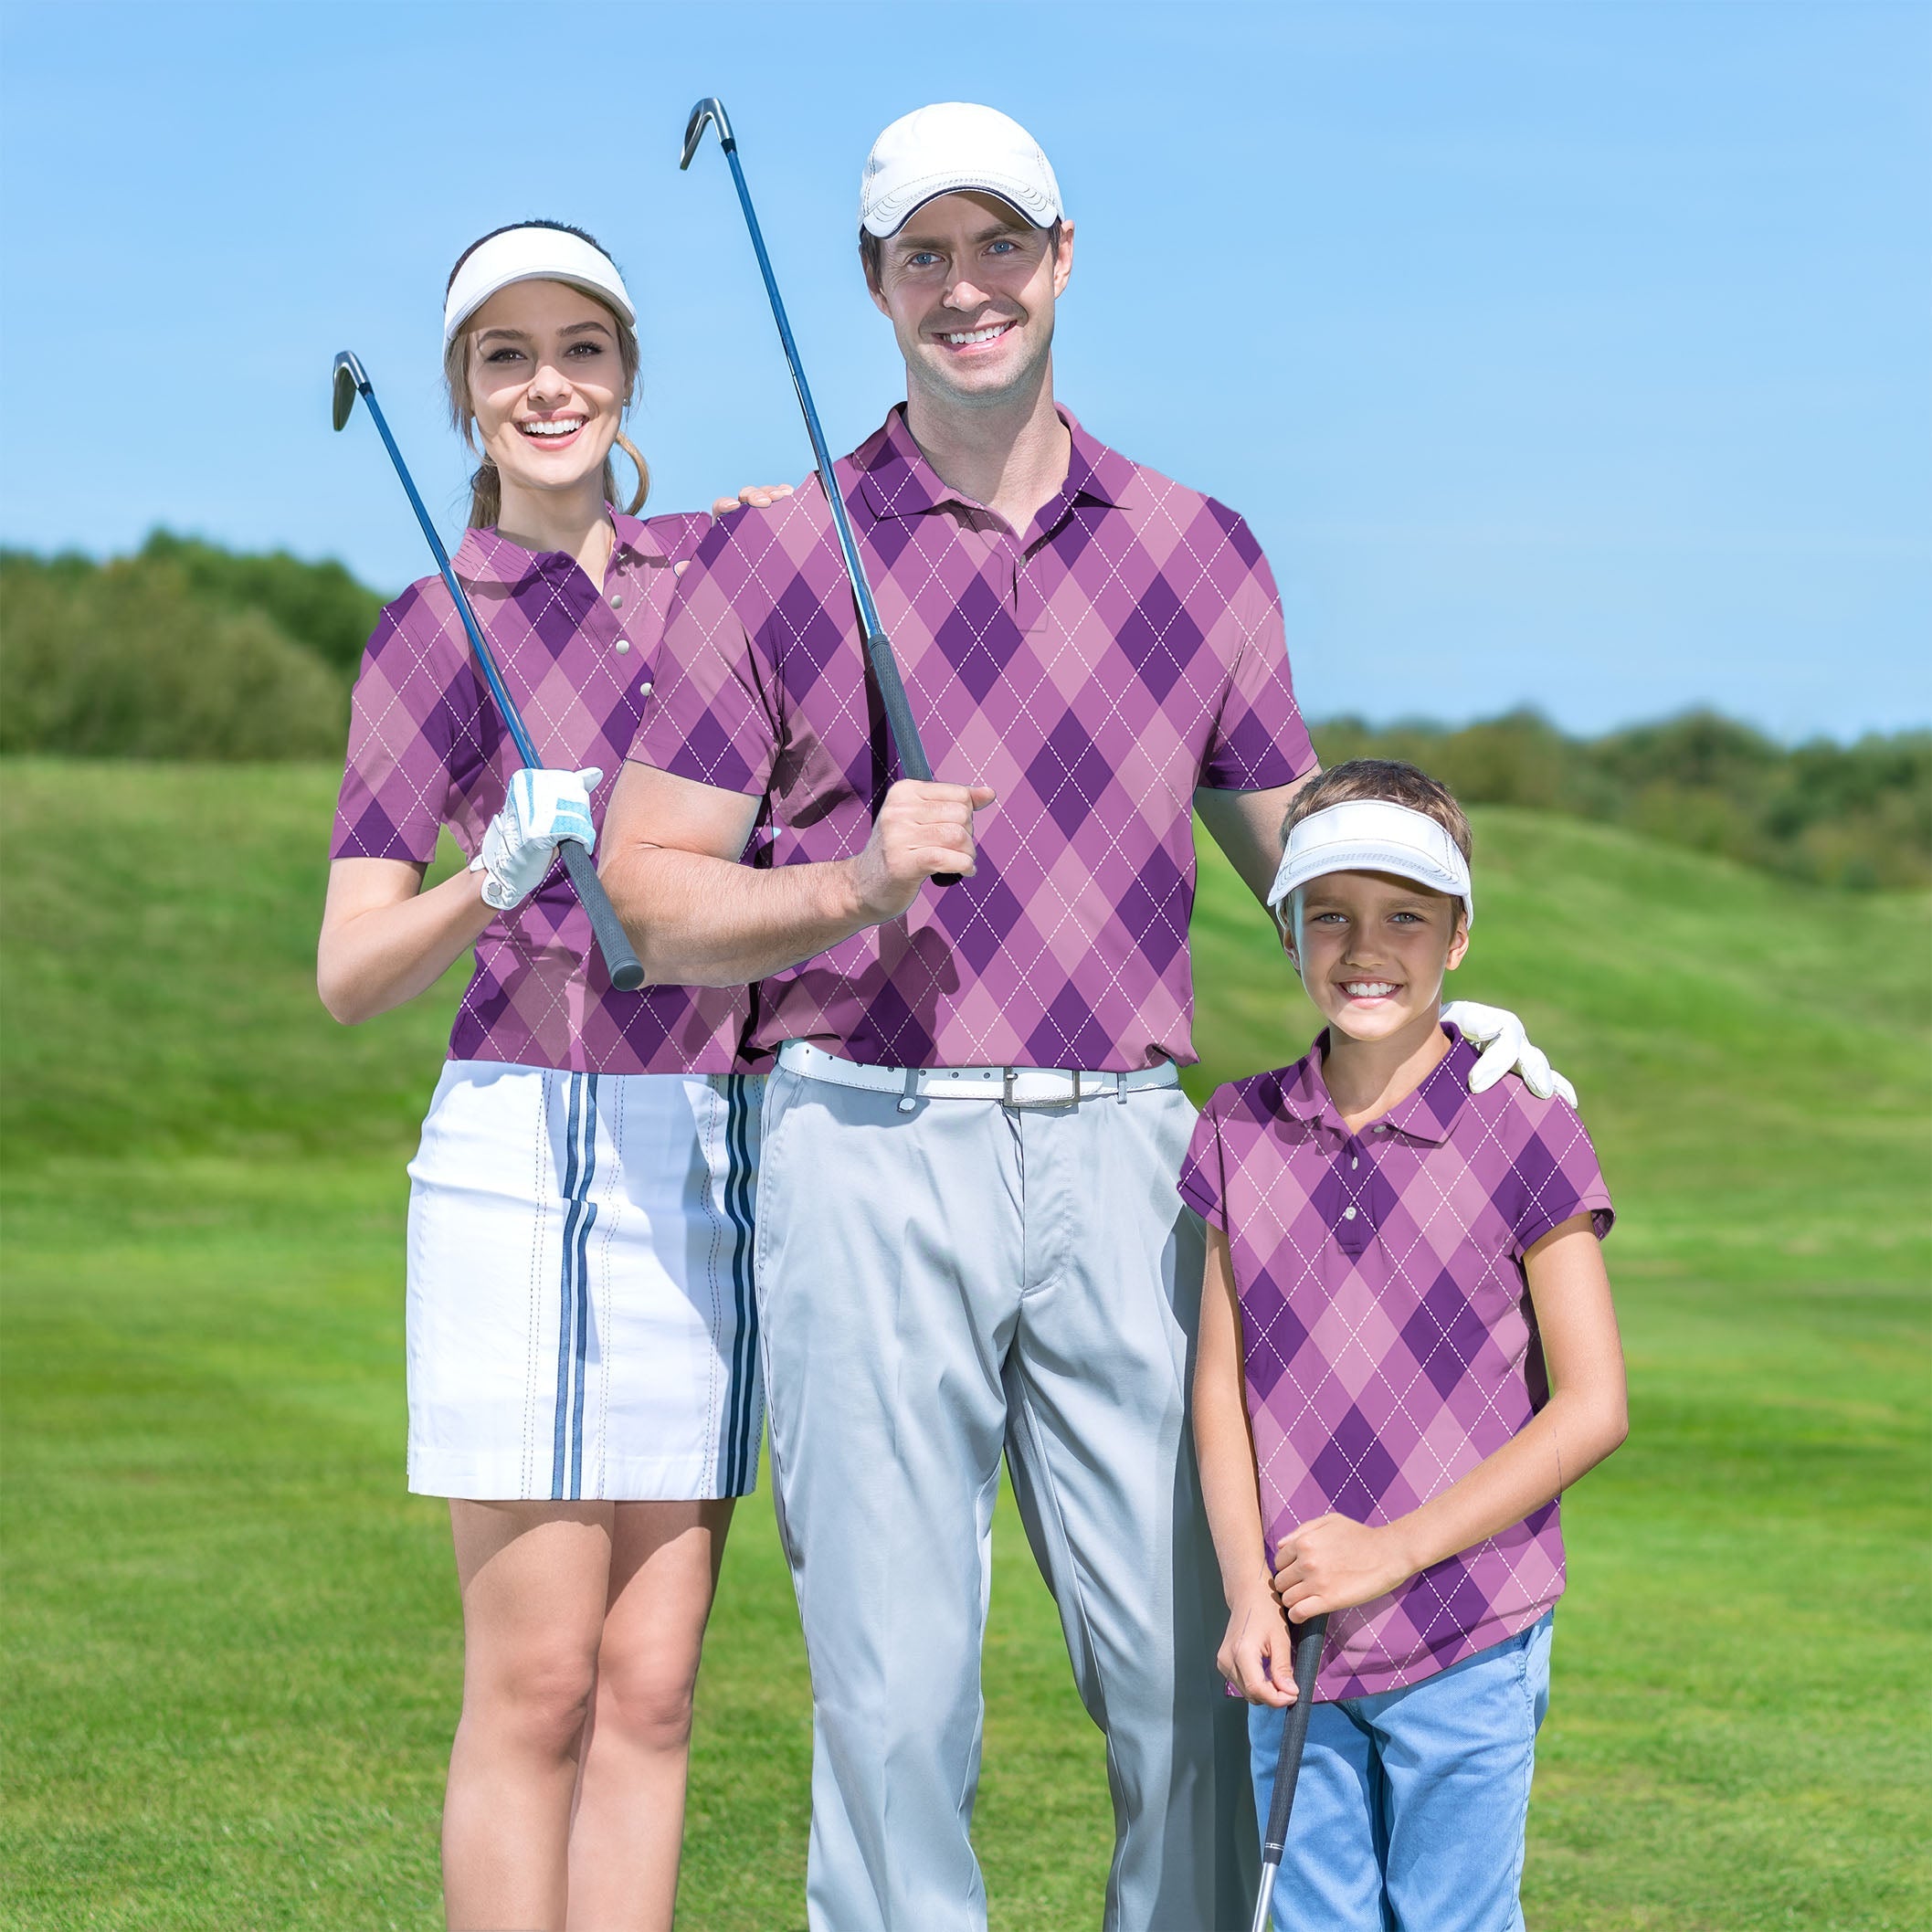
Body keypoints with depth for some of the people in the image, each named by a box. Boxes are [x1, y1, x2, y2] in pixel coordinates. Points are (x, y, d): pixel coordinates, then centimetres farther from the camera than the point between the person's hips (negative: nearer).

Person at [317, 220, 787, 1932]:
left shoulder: (716, 565, 12)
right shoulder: (436, 631, 1)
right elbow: (349, 975, -2)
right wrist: (495, 880, -20)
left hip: (719, 1160, 4)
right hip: (530, 1149, -4)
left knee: (651, 1683, 5)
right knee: (536, 1686, -5)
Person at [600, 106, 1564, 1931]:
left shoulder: (1200, 552, 12)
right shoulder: (770, 559, 4)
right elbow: (645, 888, 2)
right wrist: (857, 887, -16)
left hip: (1119, 1150, 2)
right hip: (870, 1146, -2)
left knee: (1198, 1673, 0)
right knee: (895, 1686, -2)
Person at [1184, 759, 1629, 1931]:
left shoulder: (1523, 1134, -7)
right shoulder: (1241, 1136, 5)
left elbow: (1592, 1407, -7)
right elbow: (1221, 1384, 7)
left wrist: (1396, 1550, -12)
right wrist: (1247, 1592, -7)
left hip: (1467, 1652, -4)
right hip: (1298, 1644, 4)